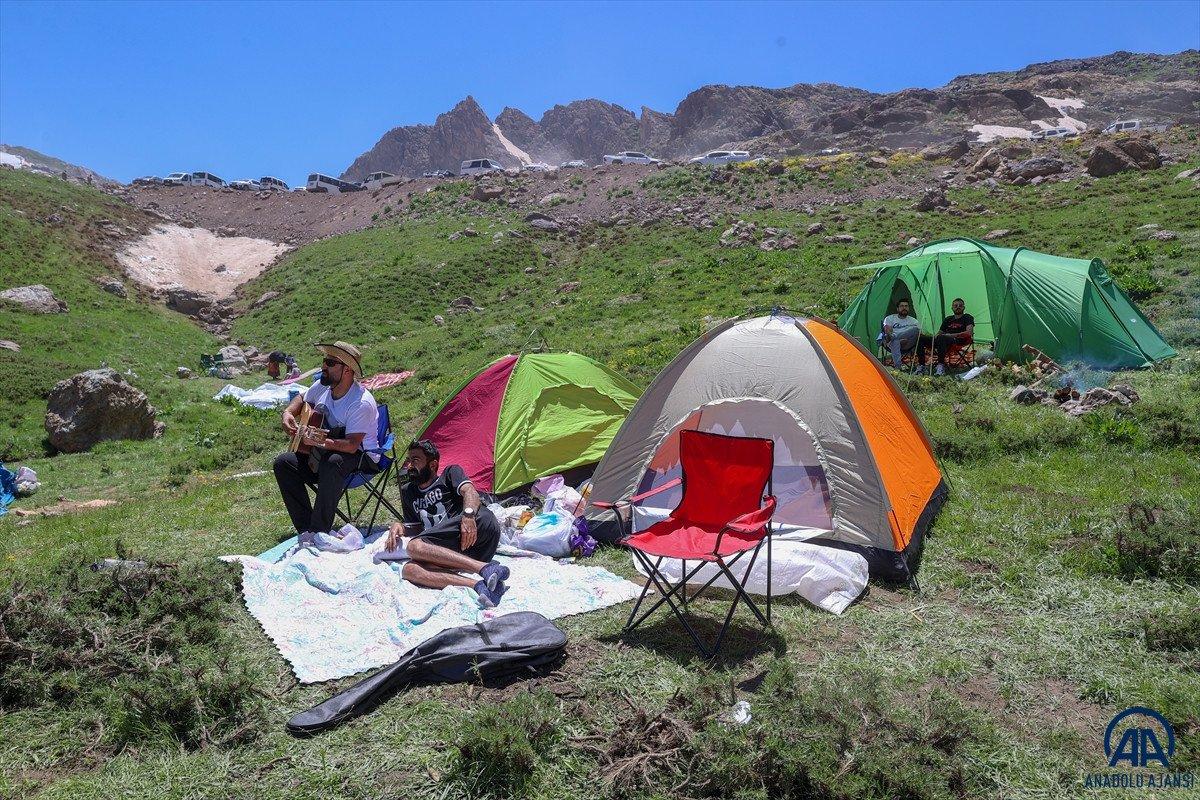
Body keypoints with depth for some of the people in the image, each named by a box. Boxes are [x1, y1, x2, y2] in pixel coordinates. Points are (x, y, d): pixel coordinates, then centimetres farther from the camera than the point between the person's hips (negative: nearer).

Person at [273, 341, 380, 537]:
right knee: (283, 462, -8)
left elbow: (352, 445, -31)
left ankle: (319, 532, -30)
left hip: (361, 457, -8)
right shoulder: (322, 387, -2)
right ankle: (305, 529, -9)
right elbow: (301, 399, 22)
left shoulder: (362, 403, -25)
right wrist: (288, 413, 1)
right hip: (323, 455, 8)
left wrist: (322, 442, -46)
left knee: (332, 461, -39)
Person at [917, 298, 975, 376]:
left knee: (941, 338, -41)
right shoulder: (948, 319, 27)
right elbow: (939, 333, 25)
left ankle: (941, 366, -41)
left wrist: (952, 335, -15)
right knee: (920, 338, -15)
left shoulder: (968, 318, 11)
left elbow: (969, 333, -6)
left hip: (957, 341, -6)